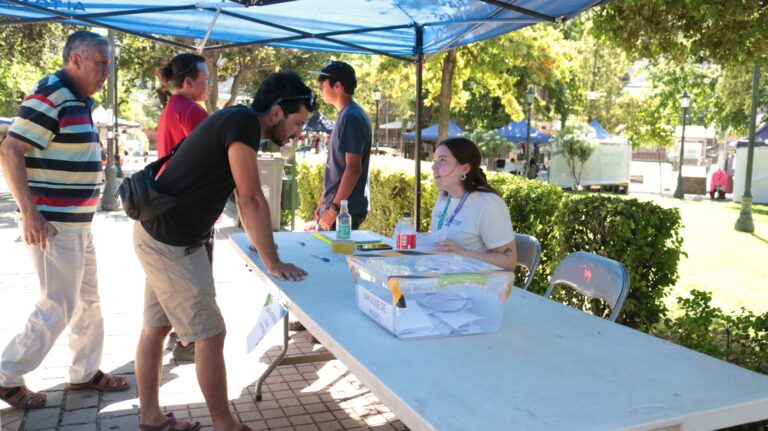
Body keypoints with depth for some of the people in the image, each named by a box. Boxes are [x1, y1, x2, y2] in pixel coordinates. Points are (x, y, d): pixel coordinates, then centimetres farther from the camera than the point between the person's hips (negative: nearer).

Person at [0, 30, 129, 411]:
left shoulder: (79, 99, 13)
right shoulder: (49, 95, -15)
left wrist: (79, 219, 17)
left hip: (77, 223, 10)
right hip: (52, 225, -10)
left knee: (88, 300, 16)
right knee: (58, 307, -2)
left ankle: (86, 372, 29)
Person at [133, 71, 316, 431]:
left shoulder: (238, 121, 11)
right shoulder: (244, 122, -19)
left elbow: (242, 196, 19)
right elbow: (252, 199, -21)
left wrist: (259, 242, 23)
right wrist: (272, 262, -17)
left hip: (159, 235, 10)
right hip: (171, 243, -10)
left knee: (156, 327, 16)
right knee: (210, 335, -1)